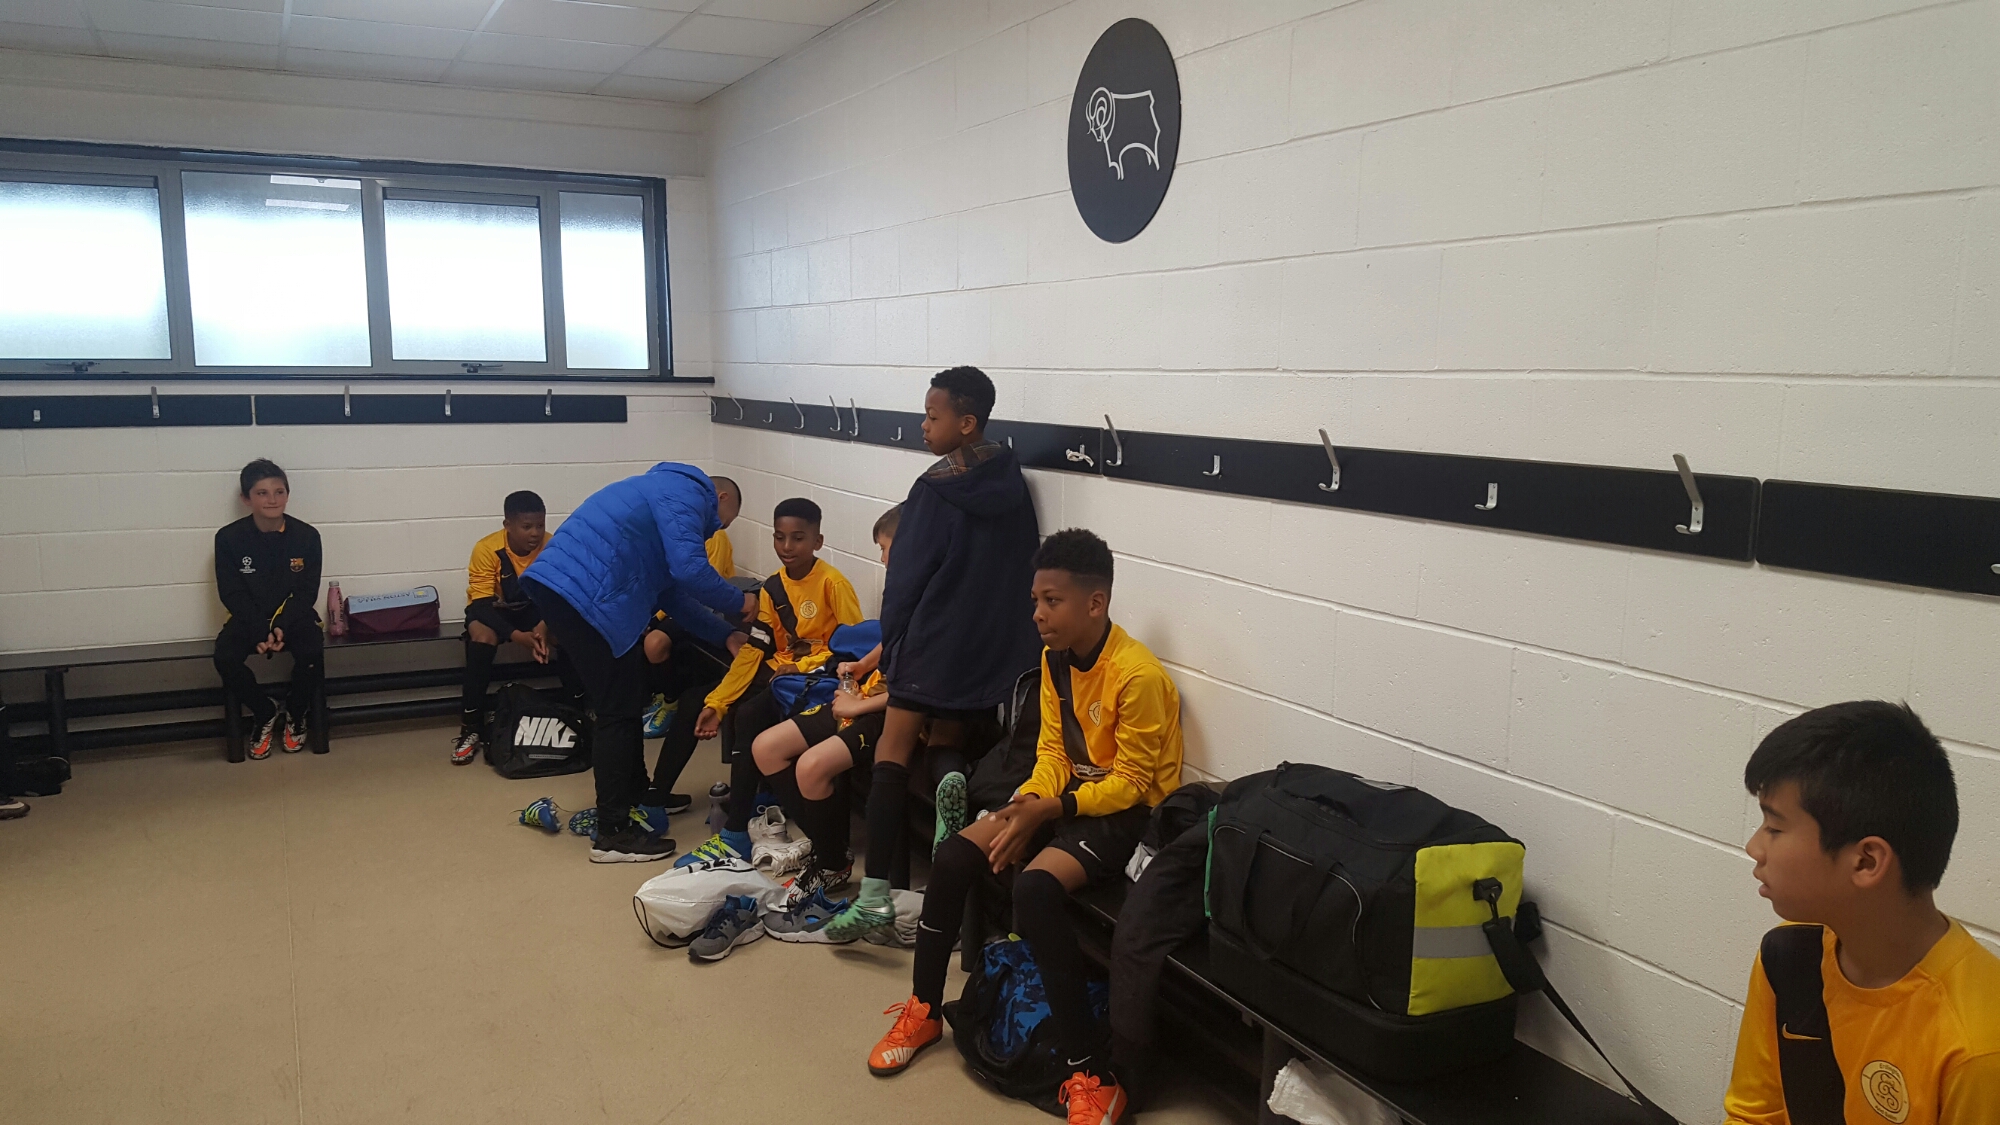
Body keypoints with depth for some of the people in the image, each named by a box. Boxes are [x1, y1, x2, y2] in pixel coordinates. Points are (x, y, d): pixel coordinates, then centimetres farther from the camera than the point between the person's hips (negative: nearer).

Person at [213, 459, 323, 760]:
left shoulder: (306, 536, -7)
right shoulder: (228, 538, -8)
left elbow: (306, 592, -5)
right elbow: (231, 594, -7)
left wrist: (282, 626, -20)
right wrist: (260, 631, -21)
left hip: (294, 616, 0)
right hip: (249, 618, 1)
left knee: (312, 654, -30)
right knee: (225, 658, -28)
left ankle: (296, 715, 1)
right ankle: (265, 714, 0)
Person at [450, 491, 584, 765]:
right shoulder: (486, 549, -26)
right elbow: (481, 604, -26)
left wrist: (545, 625, -37)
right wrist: (516, 636, -40)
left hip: (535, 608, 2)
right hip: (493, 610, -2)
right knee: (482, 636, -34)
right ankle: (471, 727, -27)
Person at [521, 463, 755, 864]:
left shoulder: (667, 493, 29)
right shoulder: (686, 495, -3)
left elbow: (674, 594, 27)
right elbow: (689, 571, -18)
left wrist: (725, 635, 22)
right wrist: (738, 601, -1)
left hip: (561, 586, 11)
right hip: (585, 596, -11)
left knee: (624, 702, 22)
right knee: (619, 711, -2)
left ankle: (636, 796, 37)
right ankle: (613, 833, 5)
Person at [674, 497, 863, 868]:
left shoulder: (832, 583, -12)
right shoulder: (772, 588, 5)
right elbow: (754, 650, 1)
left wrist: (803, 666, -21)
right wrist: (716, 702, -9)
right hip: (780, 670, 7)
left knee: (750, 716, -29)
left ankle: (735, 836, -24)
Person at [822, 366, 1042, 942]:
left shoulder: (935, 490, -13)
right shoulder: (1011, 483, 4)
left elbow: (906, 575, -9)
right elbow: (1025, 564, 10)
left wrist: (891, 638, 5)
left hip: (935, 647, -6)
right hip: (998, 650, 6)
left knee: (892, 756, -1)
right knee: (950, 754, 18)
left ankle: (875, 894, -7)